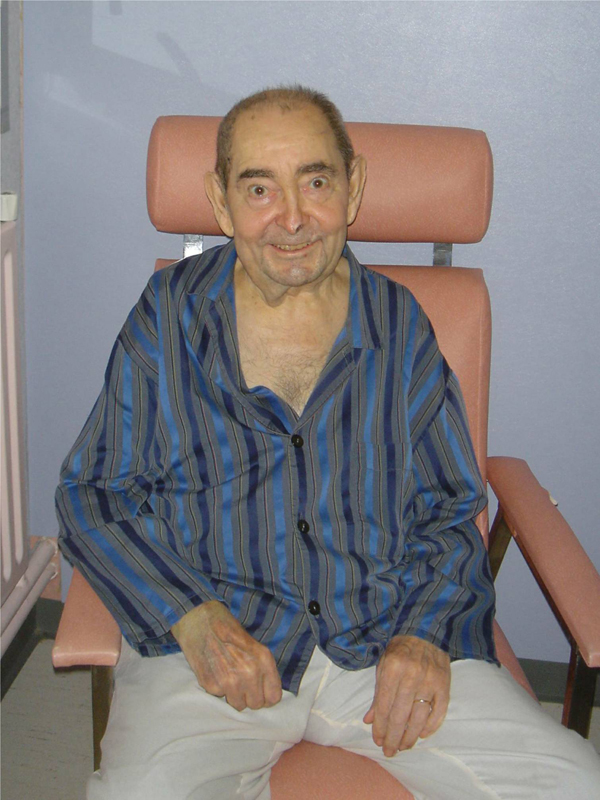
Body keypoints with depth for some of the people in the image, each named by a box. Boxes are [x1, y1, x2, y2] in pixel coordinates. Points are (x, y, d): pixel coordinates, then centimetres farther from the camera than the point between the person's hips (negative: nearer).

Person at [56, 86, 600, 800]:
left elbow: (451, 508, 13)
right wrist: (194, 619, -11)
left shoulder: (399, 326, 10)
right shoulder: (167, 316, 5)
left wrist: (424, 632, -7)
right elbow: (93, 491, 5)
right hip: (215, 639, -1)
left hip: (387, 637, 2)